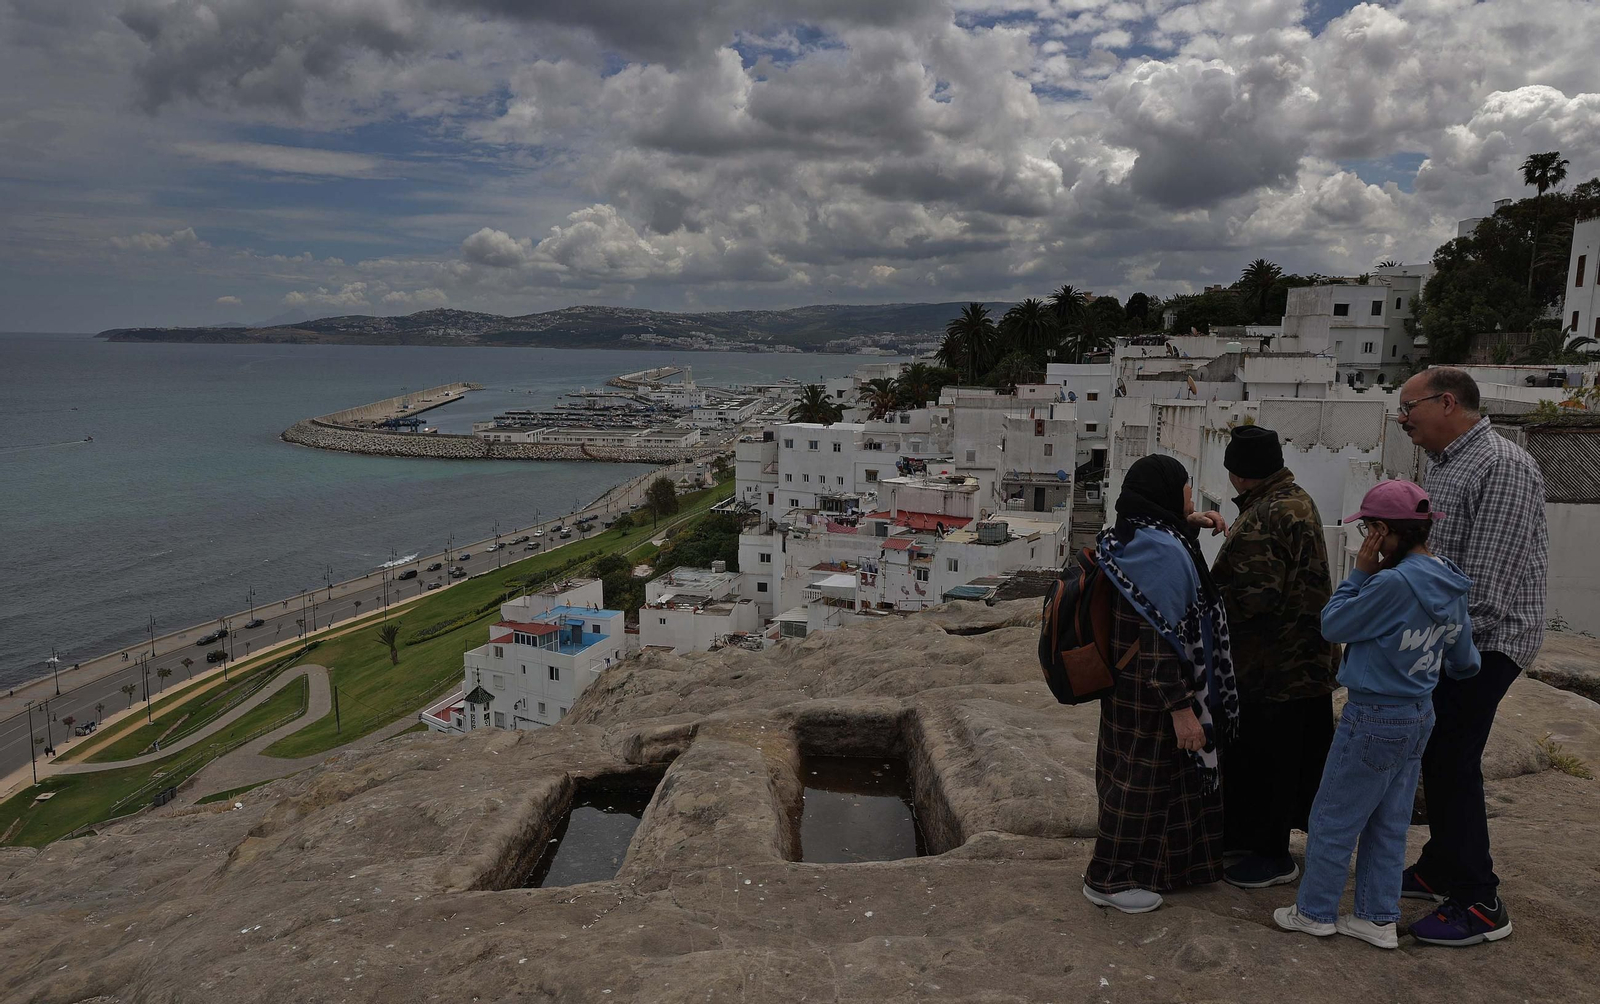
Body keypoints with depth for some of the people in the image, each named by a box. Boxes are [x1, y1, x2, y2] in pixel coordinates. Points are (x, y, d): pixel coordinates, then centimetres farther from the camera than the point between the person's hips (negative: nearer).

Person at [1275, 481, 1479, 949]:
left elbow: (1333, 624, -14)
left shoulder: (1394, 583, -26)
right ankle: (1379, 919, 27)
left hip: (1375, 718, -9)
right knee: (1389, 825, 18)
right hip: (1419, 717, 9)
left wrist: (1361, 572, -8)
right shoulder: (1451, 585, 2)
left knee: (1333, 820, 7)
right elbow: (1465, 662, 13)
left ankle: (1315, 912, 20)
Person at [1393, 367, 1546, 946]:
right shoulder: (1439, 465, 12)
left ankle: (1479, 904, 6)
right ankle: (1440, 870, 29)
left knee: (1454, 764, -6)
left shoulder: (1503, 467, -18)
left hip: (1485, 642, -9)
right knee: (1436, 756, 15)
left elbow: (1488, 577, -22)